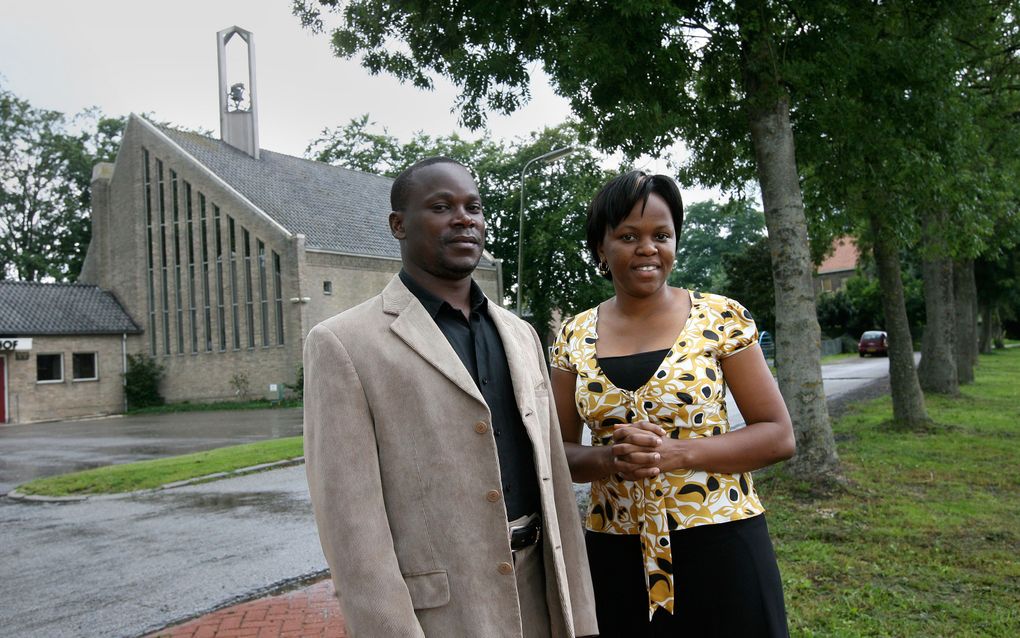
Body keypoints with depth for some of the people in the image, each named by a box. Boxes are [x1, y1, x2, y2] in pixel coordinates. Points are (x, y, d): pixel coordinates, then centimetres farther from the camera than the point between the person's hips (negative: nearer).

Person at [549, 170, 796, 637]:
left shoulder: (722, 318, -6)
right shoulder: (574, 337, 1)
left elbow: (779, 436, -6)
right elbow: (560, 450, 6)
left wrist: (675, 452, -19)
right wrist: (607, 459, -15)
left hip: (720, 545, -2)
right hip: (615, 551, 2)